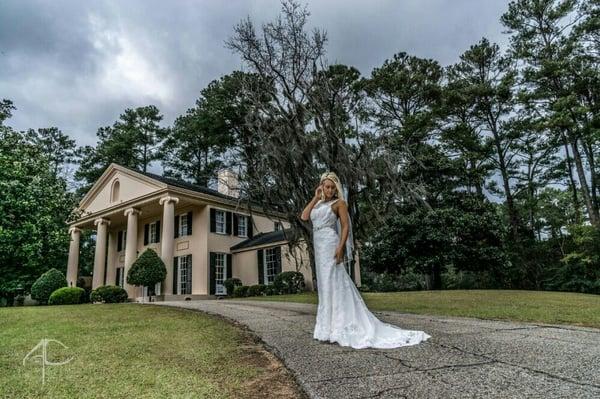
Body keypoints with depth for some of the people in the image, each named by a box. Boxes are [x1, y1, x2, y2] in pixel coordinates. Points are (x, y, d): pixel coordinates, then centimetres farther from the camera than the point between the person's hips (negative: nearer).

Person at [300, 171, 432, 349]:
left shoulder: (339, 203, -1)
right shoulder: (318, 203, 18)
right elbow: (304, 216, 4)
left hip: (330, 245, -7)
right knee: (325, 284, 10)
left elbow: (346, 226, -9)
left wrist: (340, 247, -21)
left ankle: (337, 326, -1)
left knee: (333, 283, -7)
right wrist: (316, 197, 6)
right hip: (319, 247, 8)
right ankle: (331, 324, 19)